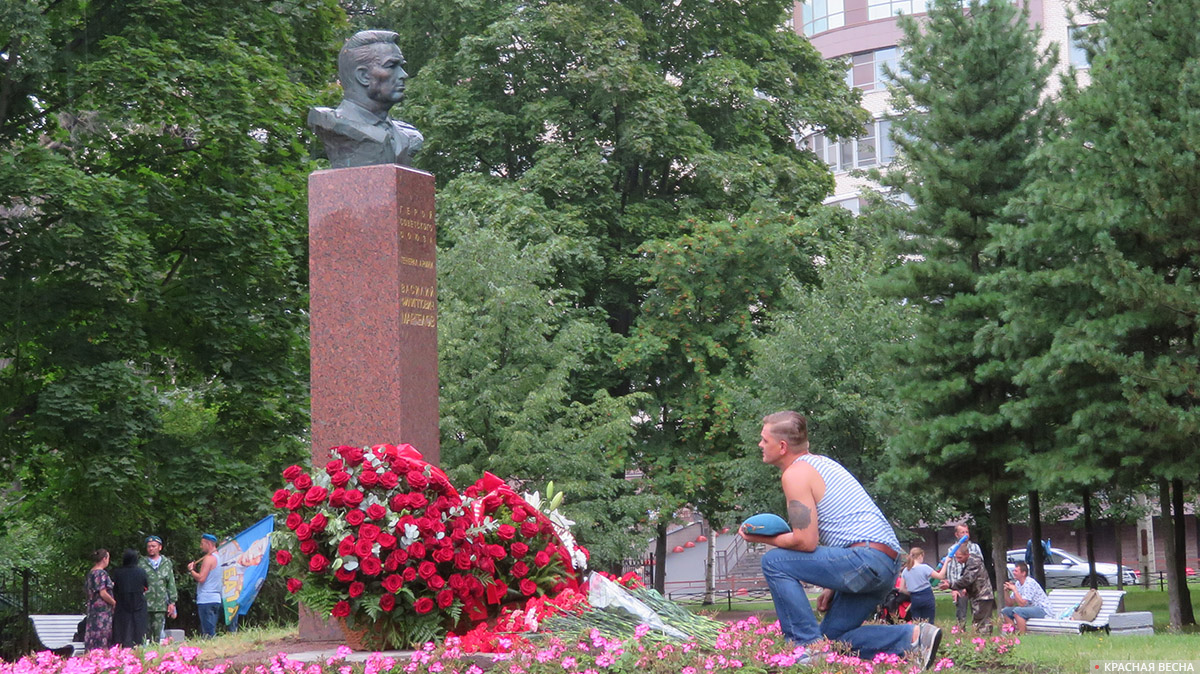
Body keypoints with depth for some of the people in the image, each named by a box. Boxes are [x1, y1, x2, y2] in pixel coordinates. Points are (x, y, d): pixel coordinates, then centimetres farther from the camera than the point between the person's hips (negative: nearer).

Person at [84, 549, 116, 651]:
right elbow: (103, 594, -19)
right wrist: (114, 602, -4)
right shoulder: (101, 573, -14)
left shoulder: (90, 573, 13)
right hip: (103, 610, -9)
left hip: (92, 609, 9)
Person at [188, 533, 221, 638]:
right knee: (212, 632, 10)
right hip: (216, 599, 9)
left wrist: (191, 570, -3)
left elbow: (201, 578, -18)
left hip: (206, 600, -9)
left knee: (207, 633, -10)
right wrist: (195, 569, 16)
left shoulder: (208, 558, -12)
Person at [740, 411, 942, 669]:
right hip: (887, 565, 10)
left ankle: (808, 648, -9)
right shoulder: (822, 463, 23)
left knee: (774, 562, -6)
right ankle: (914, 638, 6)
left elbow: (806, 541, -15)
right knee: (833, 636, 17)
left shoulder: (795, 474, -7)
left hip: (867, 559, -10)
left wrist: (762, 539, 1)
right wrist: (833, 587, 23)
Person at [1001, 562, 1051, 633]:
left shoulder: (1029, 583, -20)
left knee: (1017, 611, -31)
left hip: (1042, 609, -9)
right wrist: (1007, 591, -6)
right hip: (1030, 608, 9)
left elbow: (1022, 604, -26)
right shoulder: (1018, 584, 6)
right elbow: (1010, 604, 9)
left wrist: (1014, 589, -21)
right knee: (1005, 611, 4)